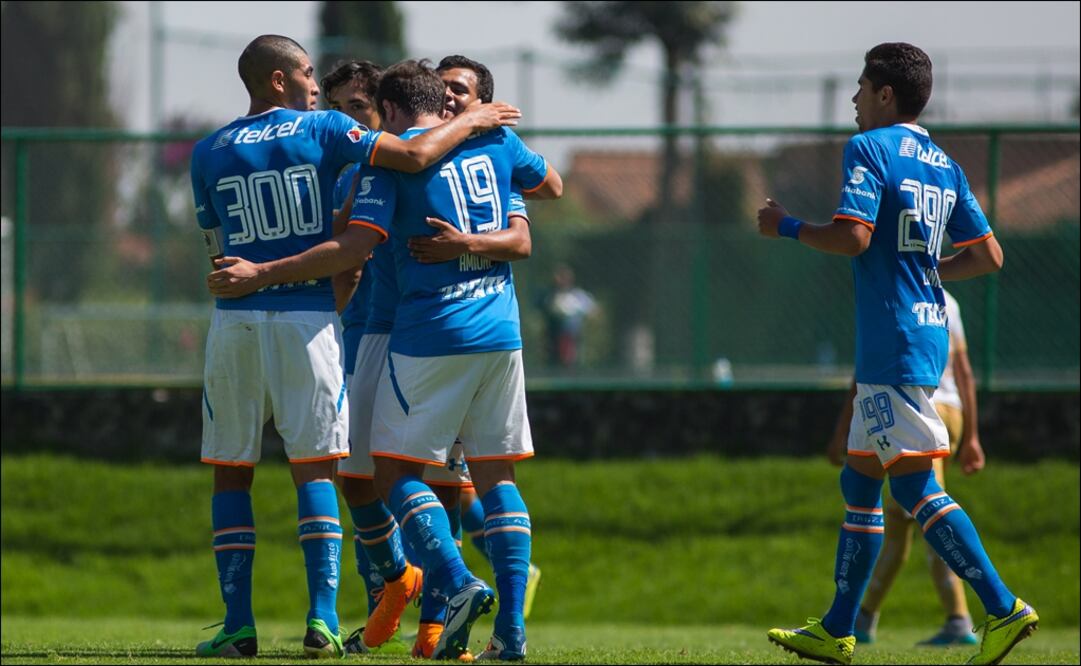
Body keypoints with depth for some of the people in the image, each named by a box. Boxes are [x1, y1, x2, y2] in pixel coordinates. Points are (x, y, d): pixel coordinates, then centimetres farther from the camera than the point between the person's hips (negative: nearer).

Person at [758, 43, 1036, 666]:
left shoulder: (870, 149, -8)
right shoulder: (945, 165, 15)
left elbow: (854, 236, -20)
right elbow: (989, 255, 13)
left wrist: (787, 228, -4)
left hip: (893, 343, -9)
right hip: (930, 330, 9)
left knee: (915, 484, -11)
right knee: (859, 481, 15)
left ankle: (1004, 608, -20)